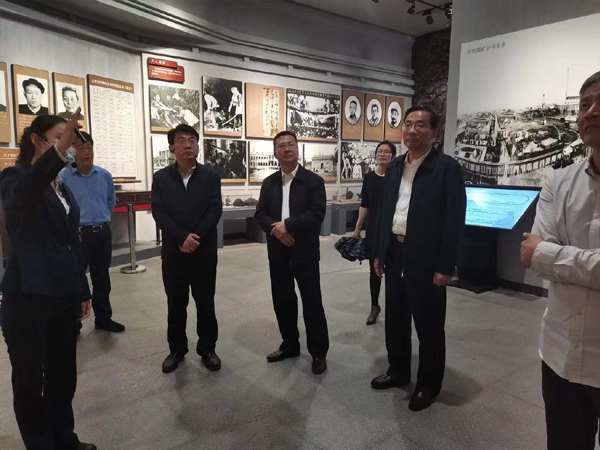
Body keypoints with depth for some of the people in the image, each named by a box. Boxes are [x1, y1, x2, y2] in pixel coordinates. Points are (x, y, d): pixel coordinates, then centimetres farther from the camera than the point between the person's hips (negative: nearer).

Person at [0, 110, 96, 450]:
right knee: (30, 379, 6)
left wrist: (83, 290, 16)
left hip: (64, 295, 6)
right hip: (29, 296, -6)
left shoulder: (63, 187, 14)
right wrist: (59, 149, -43)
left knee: (64, 375, 15)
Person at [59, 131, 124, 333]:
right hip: (77, 234, -5)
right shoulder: (62, 177, -12)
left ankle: (103, 318, 30)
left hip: (103, 233, 5)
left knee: (102, 279, 16)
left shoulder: (105, 175, 3)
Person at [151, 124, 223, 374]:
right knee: (175, 305, 12)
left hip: (204, 252, -1)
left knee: (206, 304, 8)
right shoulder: (161, 178, 4)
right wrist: (183, 237, -18)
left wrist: (195, 237, -17)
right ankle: (177, 349, 28)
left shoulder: (210, 176, 2)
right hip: (173, 252, 1)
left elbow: (215, 211, -6)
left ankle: (207, 349, 24)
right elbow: (158, 212, -6)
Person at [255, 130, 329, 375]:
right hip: (278, 252, 5)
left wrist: (287, 224, -20)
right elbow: (260, 214, 4)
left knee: (312, 302, 2)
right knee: (282, 300, 13)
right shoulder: (269, 183, 10)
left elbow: (317, 213, -14)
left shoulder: (314, 180, -3)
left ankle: (319, 352, 17)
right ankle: (290, 345, 31)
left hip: (304, 251, -4)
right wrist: (276, 230, -15)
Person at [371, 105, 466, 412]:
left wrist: (445, 267, -16)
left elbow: (454, 219, -13)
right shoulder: (394, 167, 10)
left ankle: (428, 384, 28)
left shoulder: (447, 167, -9)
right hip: (395, 254, 6)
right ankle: (398, 371, 38)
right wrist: (379, 253, 11)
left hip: (426, 260, -6)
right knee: (394, 319, 18)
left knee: (428, 326, 8)